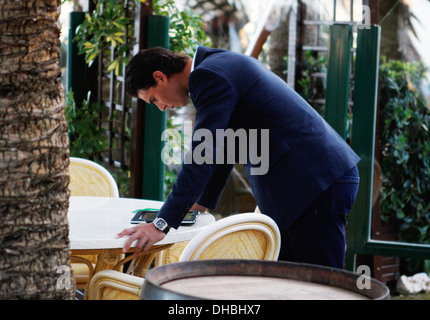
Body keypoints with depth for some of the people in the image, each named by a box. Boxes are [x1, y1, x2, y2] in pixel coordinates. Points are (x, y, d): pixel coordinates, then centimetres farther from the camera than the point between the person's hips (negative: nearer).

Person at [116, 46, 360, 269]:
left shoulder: (209, 76, -14)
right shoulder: (223, 64, 18)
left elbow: (203, 154, -19)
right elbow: (222, 147, 29)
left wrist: (162, 223, -16)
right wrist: (203, 202, 37)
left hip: (317, 184, -10)